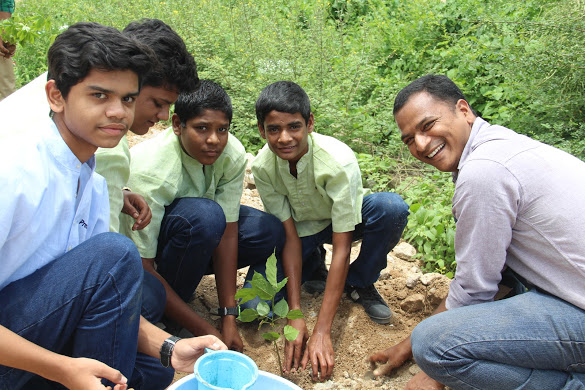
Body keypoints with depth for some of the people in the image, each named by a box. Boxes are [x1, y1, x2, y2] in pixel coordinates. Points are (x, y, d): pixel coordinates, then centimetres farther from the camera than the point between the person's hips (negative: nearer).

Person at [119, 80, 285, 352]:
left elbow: (226, 232, -19)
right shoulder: (149, 170, -34)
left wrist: (228, 318, -22)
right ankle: (164, 314, -14)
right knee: (203, 215, -37)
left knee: (270, 232, -15)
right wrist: (206, 332, -33)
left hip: (193, 232, 6)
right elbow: (142, 269, -33)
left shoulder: (232, 153, -20)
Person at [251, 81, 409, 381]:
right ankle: (312, 270, 10)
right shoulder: (262, 167, -22)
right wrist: (296, 316, -25)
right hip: (300, 228, 2)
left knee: (392, 208, -35)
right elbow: (291, 236, -19)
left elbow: (341, 248, -32)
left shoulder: (339, 161, -33)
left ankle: (359, 283, -7)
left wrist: (322, 332, -34)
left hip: (343, 222, -1)